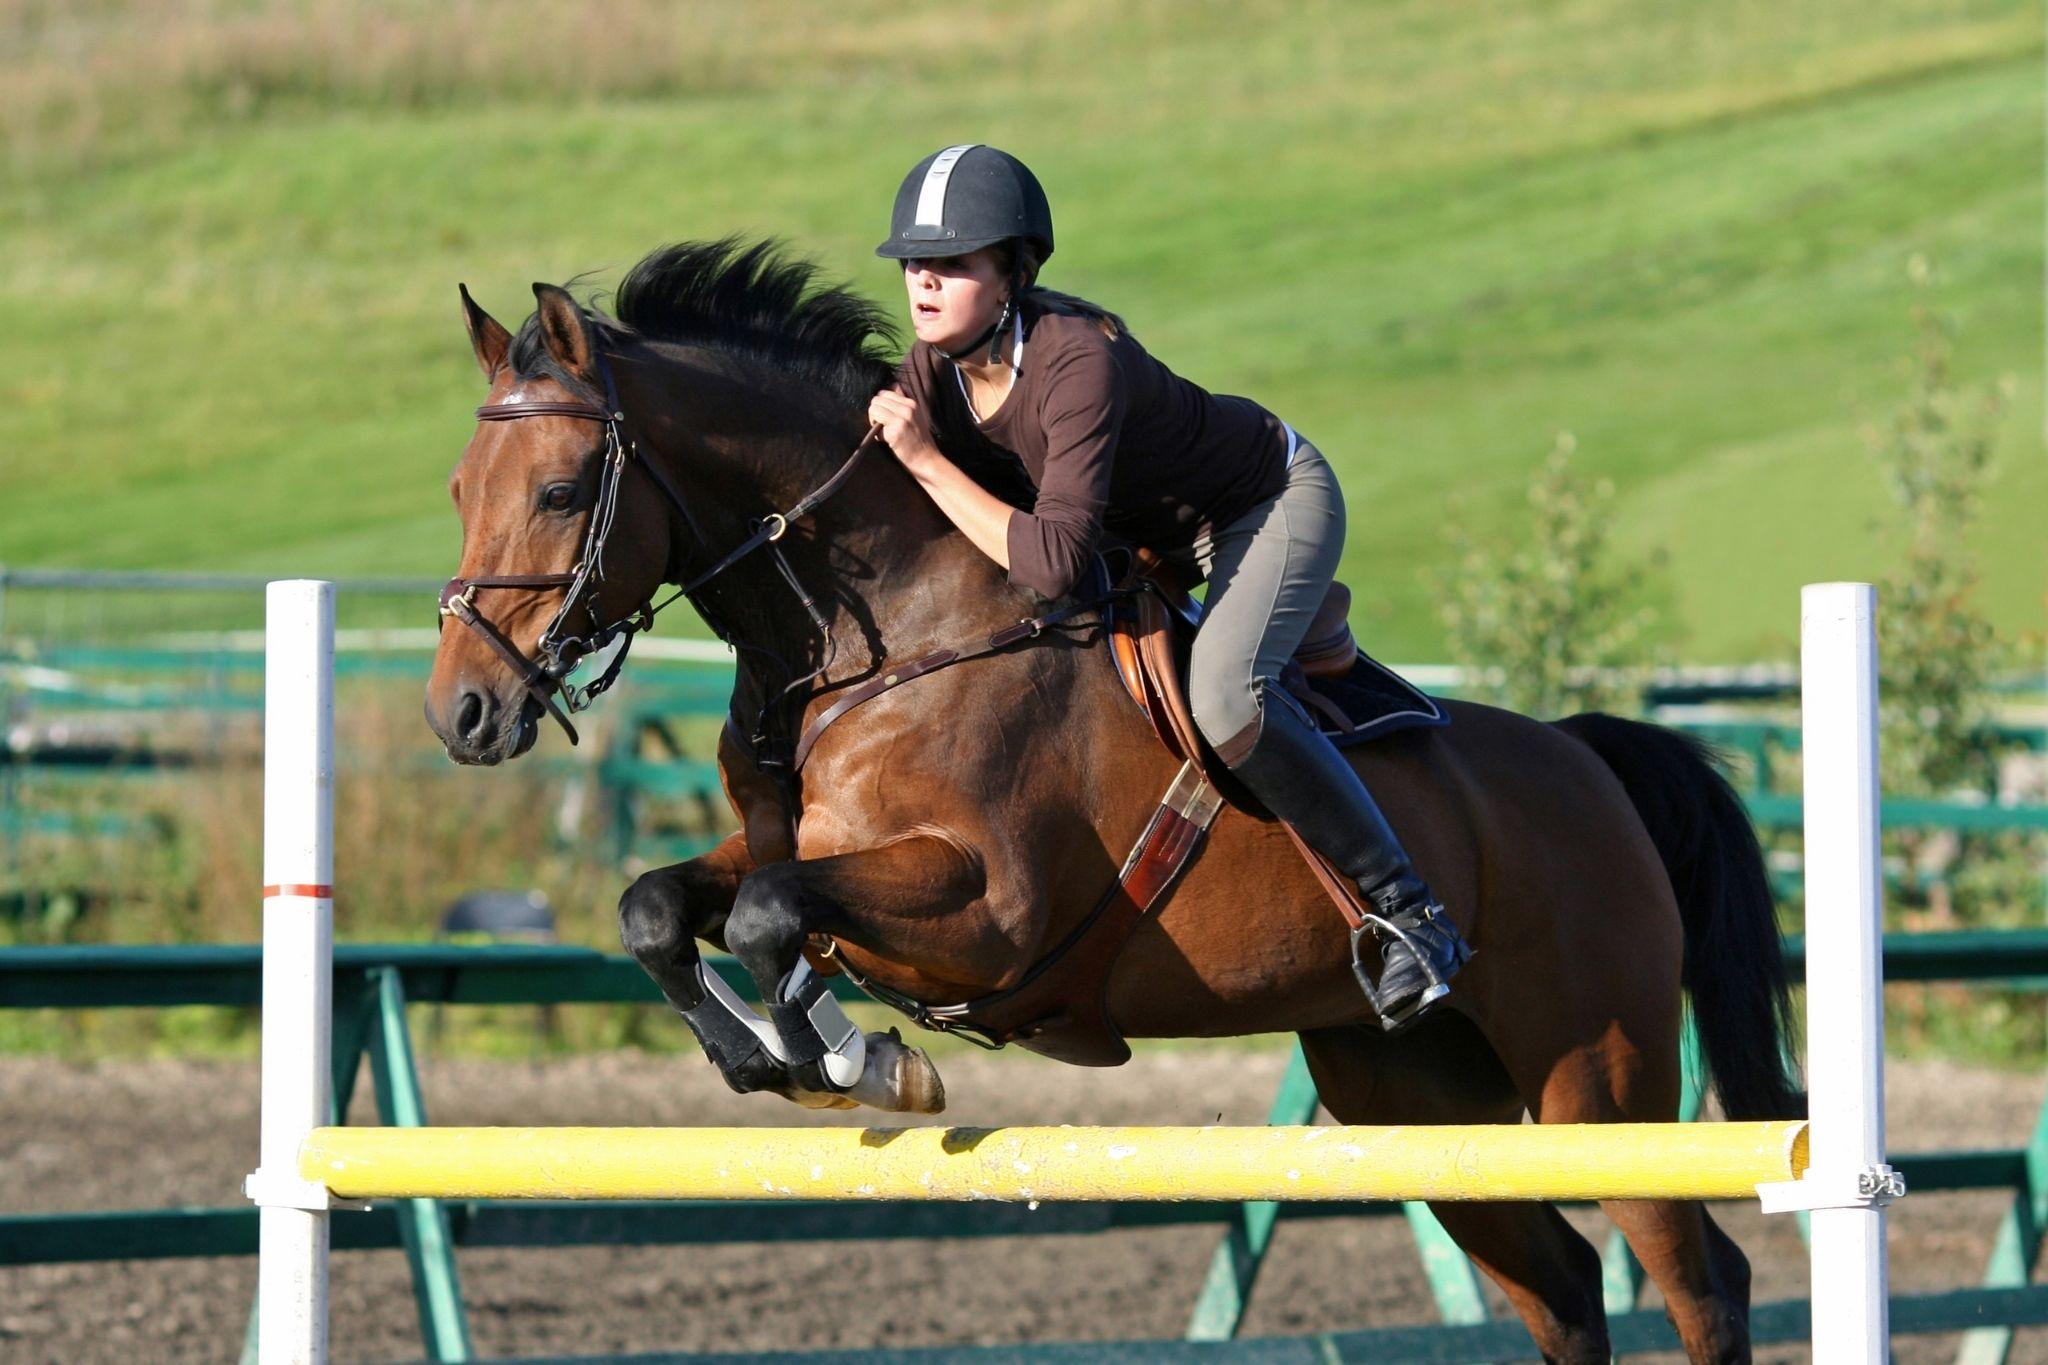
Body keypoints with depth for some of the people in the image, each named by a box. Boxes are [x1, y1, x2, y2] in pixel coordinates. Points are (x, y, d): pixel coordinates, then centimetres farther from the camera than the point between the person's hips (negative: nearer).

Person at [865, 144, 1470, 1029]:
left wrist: (928, 461, -40)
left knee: (1223, 699, -33)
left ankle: (1408, 913, -21)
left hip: (1273, 500, -9)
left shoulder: (1080, 360, -37)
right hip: (1155, 528, 9)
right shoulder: (933, 371, -15)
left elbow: (1053, 563, -43)